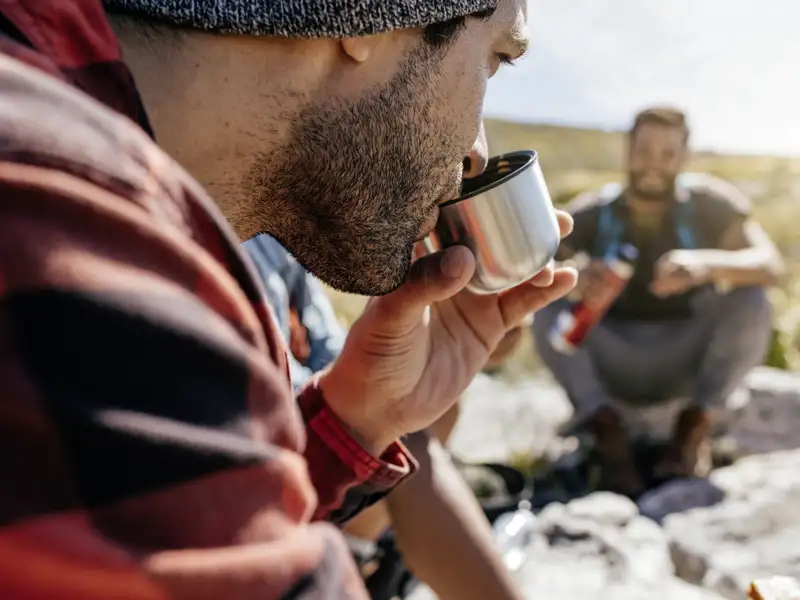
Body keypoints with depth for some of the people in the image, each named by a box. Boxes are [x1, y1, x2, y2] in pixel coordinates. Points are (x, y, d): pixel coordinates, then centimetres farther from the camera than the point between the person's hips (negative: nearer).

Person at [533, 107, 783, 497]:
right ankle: (607, 430, -19)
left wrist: (707, 264, -42)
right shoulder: (594, 213, -11)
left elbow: (770, 265, -20)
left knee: (750, 299, -24)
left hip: (686, 368, 1)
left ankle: (694, 429, -15)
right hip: (611, 372, 0)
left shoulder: (710, 201, -10)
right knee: (548, 307, -24)